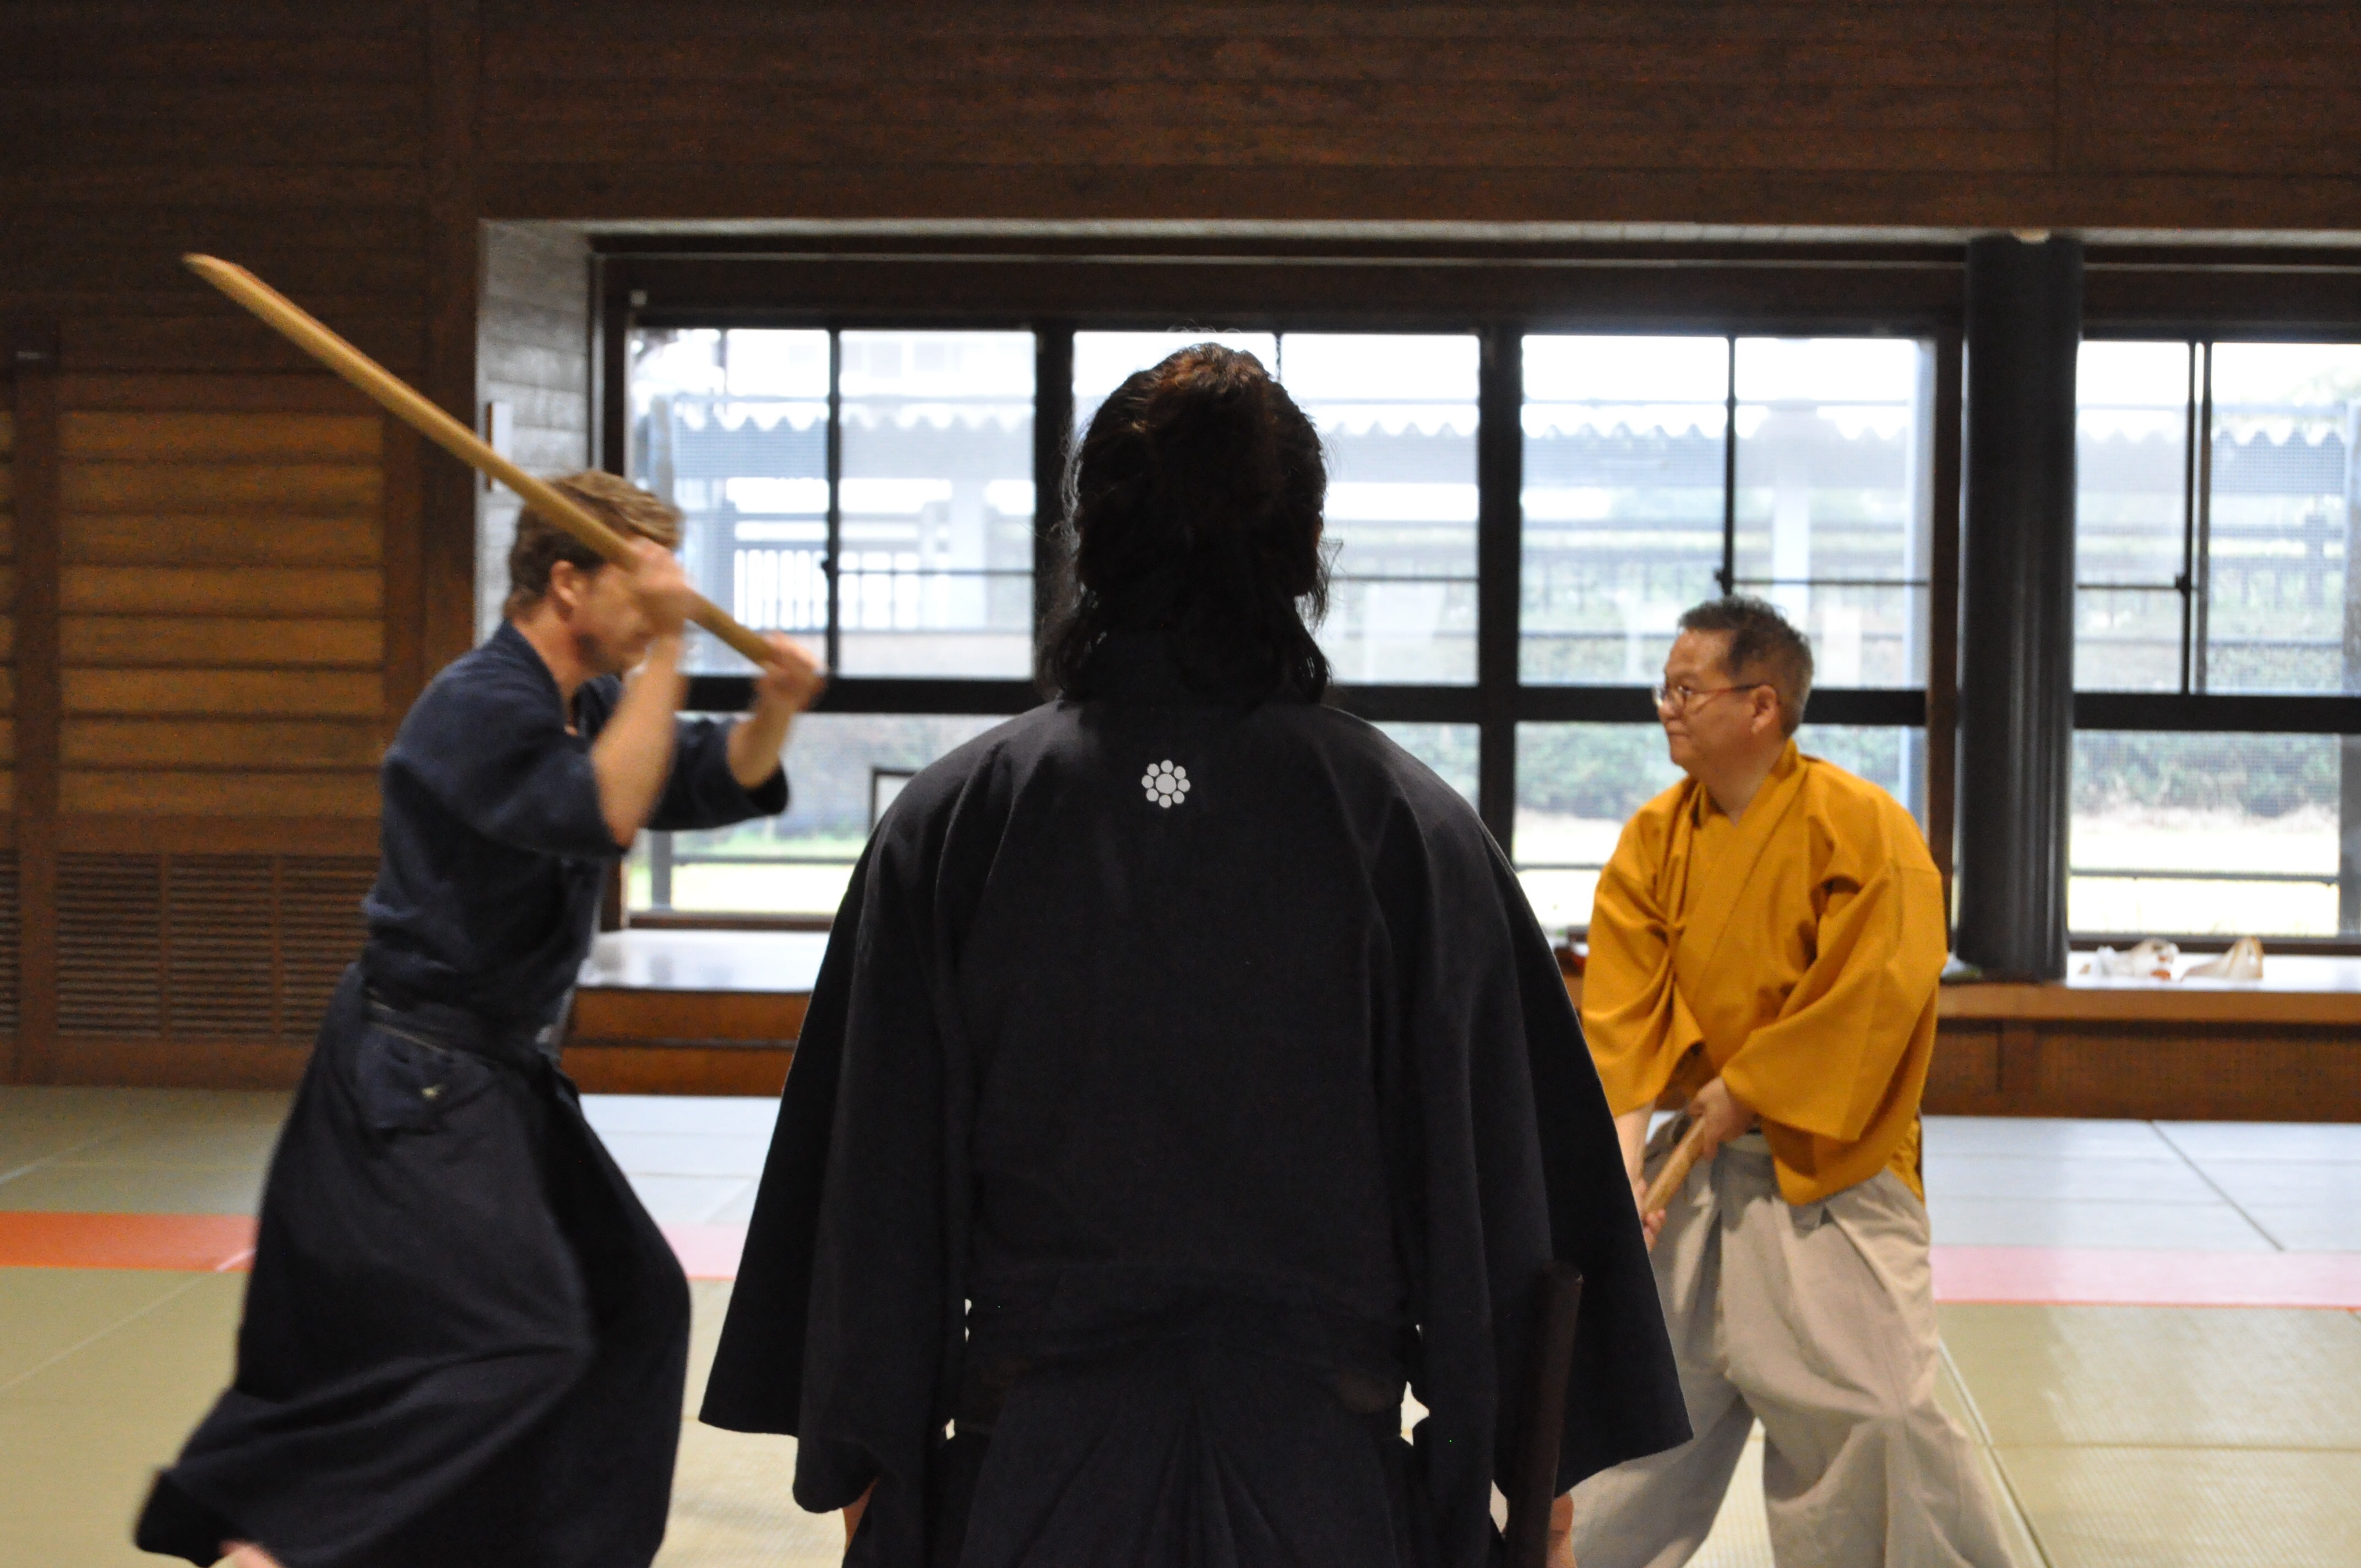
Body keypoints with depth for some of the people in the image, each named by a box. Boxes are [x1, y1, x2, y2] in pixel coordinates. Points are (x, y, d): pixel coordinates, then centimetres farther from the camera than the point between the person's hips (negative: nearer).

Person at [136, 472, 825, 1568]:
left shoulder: (585, 707, 11)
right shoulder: (479, 707, -19)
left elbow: (720, 783, 12)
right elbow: (607, 813, -33)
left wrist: (774, 709, -8)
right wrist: (663, 651, -29)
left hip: (501, 1078, 10)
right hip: (419, 1082, -10)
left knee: (633, 1301, 13)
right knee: (523, 1337, -17)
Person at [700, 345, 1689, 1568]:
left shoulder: (950, 822, -3)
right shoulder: (1411, 829, -5)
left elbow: (874, 1174, 1)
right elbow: (1513, 1177, 0)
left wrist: (859, 1464, 11)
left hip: (1030, 1467, 1)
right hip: (1325, 1468, 0)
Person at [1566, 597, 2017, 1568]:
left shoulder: (1858, 826, -15)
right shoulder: (1654, 838, 2)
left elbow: (1872, 996, -19)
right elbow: (1621, 1008, -3)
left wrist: (1748, 1093, -16)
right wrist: (1624, 1140, -15)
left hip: (1827, 1165, -5)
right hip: (1703, 1158, 6)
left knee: (1870, 1406, -8)